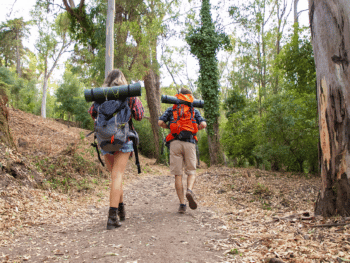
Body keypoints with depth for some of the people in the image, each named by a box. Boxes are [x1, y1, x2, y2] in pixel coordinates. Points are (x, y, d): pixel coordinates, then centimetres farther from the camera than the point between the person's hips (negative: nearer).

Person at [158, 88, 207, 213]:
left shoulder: (171, 109, 15)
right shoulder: (194, 110, 15)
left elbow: (160, 122, 3)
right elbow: (203, 124, 0)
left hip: (175, 143, 0)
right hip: (189, 143, 0)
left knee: (178, 175, 2)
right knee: (191, 173, 9)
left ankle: (182, 204, -1)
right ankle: (189, 191, -21)